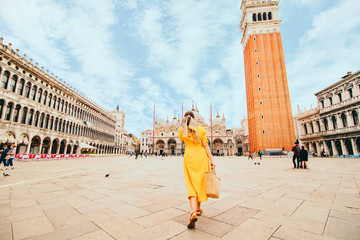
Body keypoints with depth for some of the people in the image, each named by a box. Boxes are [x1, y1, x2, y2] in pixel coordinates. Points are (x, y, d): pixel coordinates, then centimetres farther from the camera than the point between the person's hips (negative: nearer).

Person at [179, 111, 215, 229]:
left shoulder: (182, 130, 1)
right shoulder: (201, 130, -2)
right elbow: (205, 146, -7)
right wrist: (212, 160, -4)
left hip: (189, 158, 0)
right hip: (202, 158, 1)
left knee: (192, 185, 0)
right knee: (200, 183, 15)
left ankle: (193, 212, -17)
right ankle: (198, 208, 30)